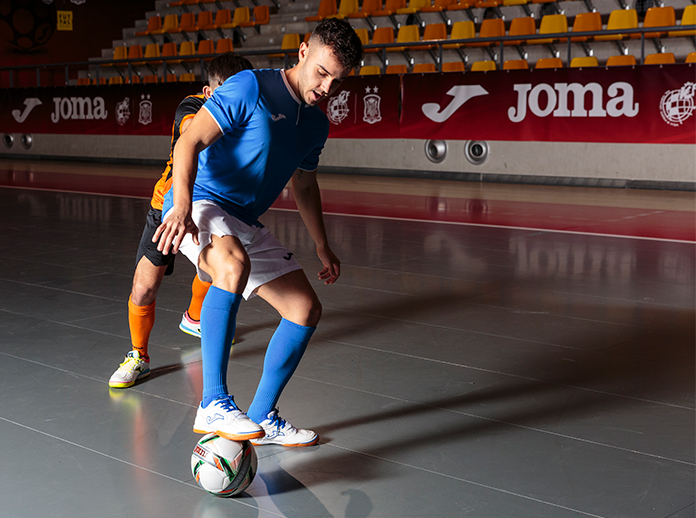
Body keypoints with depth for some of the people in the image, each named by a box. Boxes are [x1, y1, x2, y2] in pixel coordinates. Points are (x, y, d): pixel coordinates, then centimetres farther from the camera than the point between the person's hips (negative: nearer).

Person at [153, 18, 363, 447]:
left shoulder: (317, 125, 11)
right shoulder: (250, 88, -12)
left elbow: (305, 185, 27)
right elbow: (190, 142, -17)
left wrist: (323, 248, 28)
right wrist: (182, 205, -31)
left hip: (247, 222, 8)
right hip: (202, 204, -8)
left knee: (306, 310, 1)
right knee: (234, 265, -40)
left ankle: (262, 418, 15)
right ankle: (214, 406, -36)